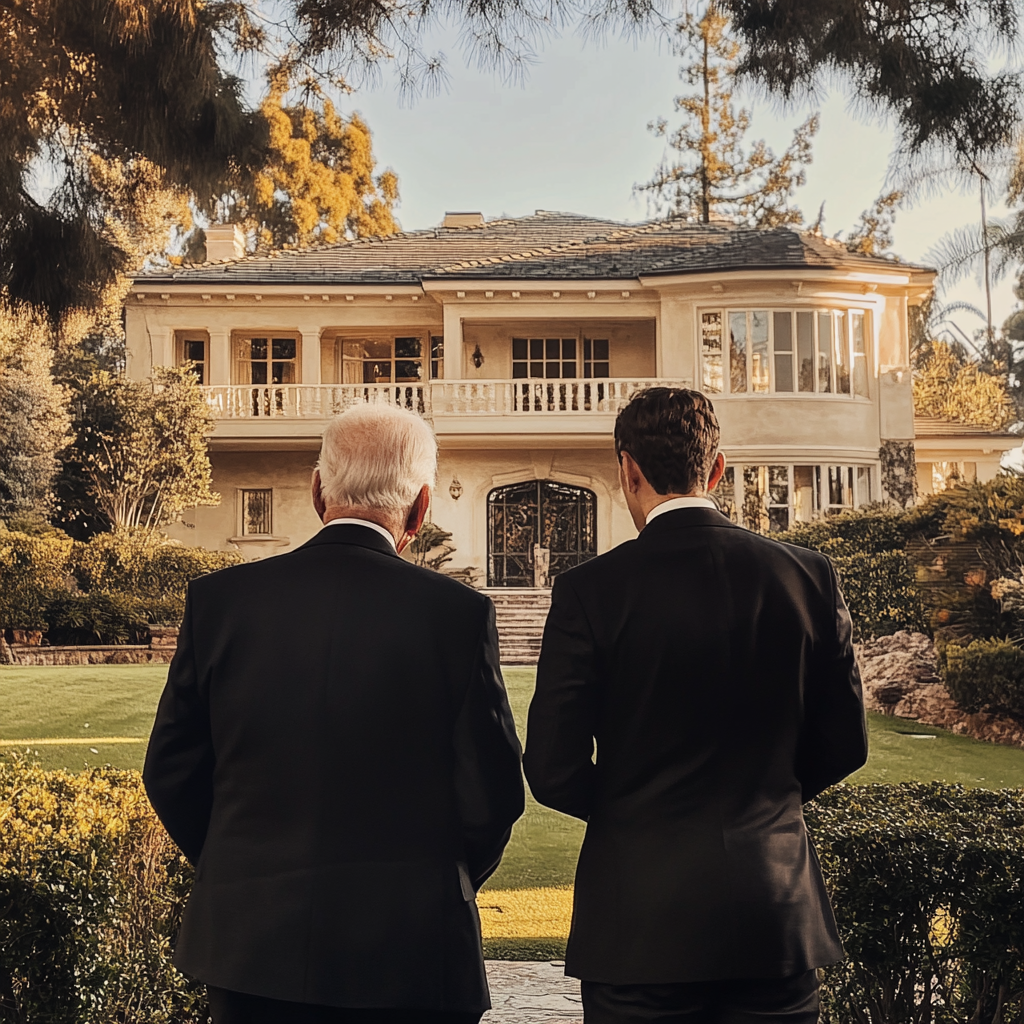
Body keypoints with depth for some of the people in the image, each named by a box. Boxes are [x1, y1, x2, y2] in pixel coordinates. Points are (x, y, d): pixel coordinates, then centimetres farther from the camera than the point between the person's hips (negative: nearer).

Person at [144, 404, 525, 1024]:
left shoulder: (218, 599, -3)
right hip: (407, 951, -2)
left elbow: (171, 774, 3)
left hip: (249, 945, 2)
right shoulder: (459, 613, -11)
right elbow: (491, 796, -7)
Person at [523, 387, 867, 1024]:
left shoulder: (590, 590, -11)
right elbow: (845, 744, 5)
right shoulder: (809, 576, -2)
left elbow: (554, 771, -10)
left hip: (640, 922, -2)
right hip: (778, 916, 3)